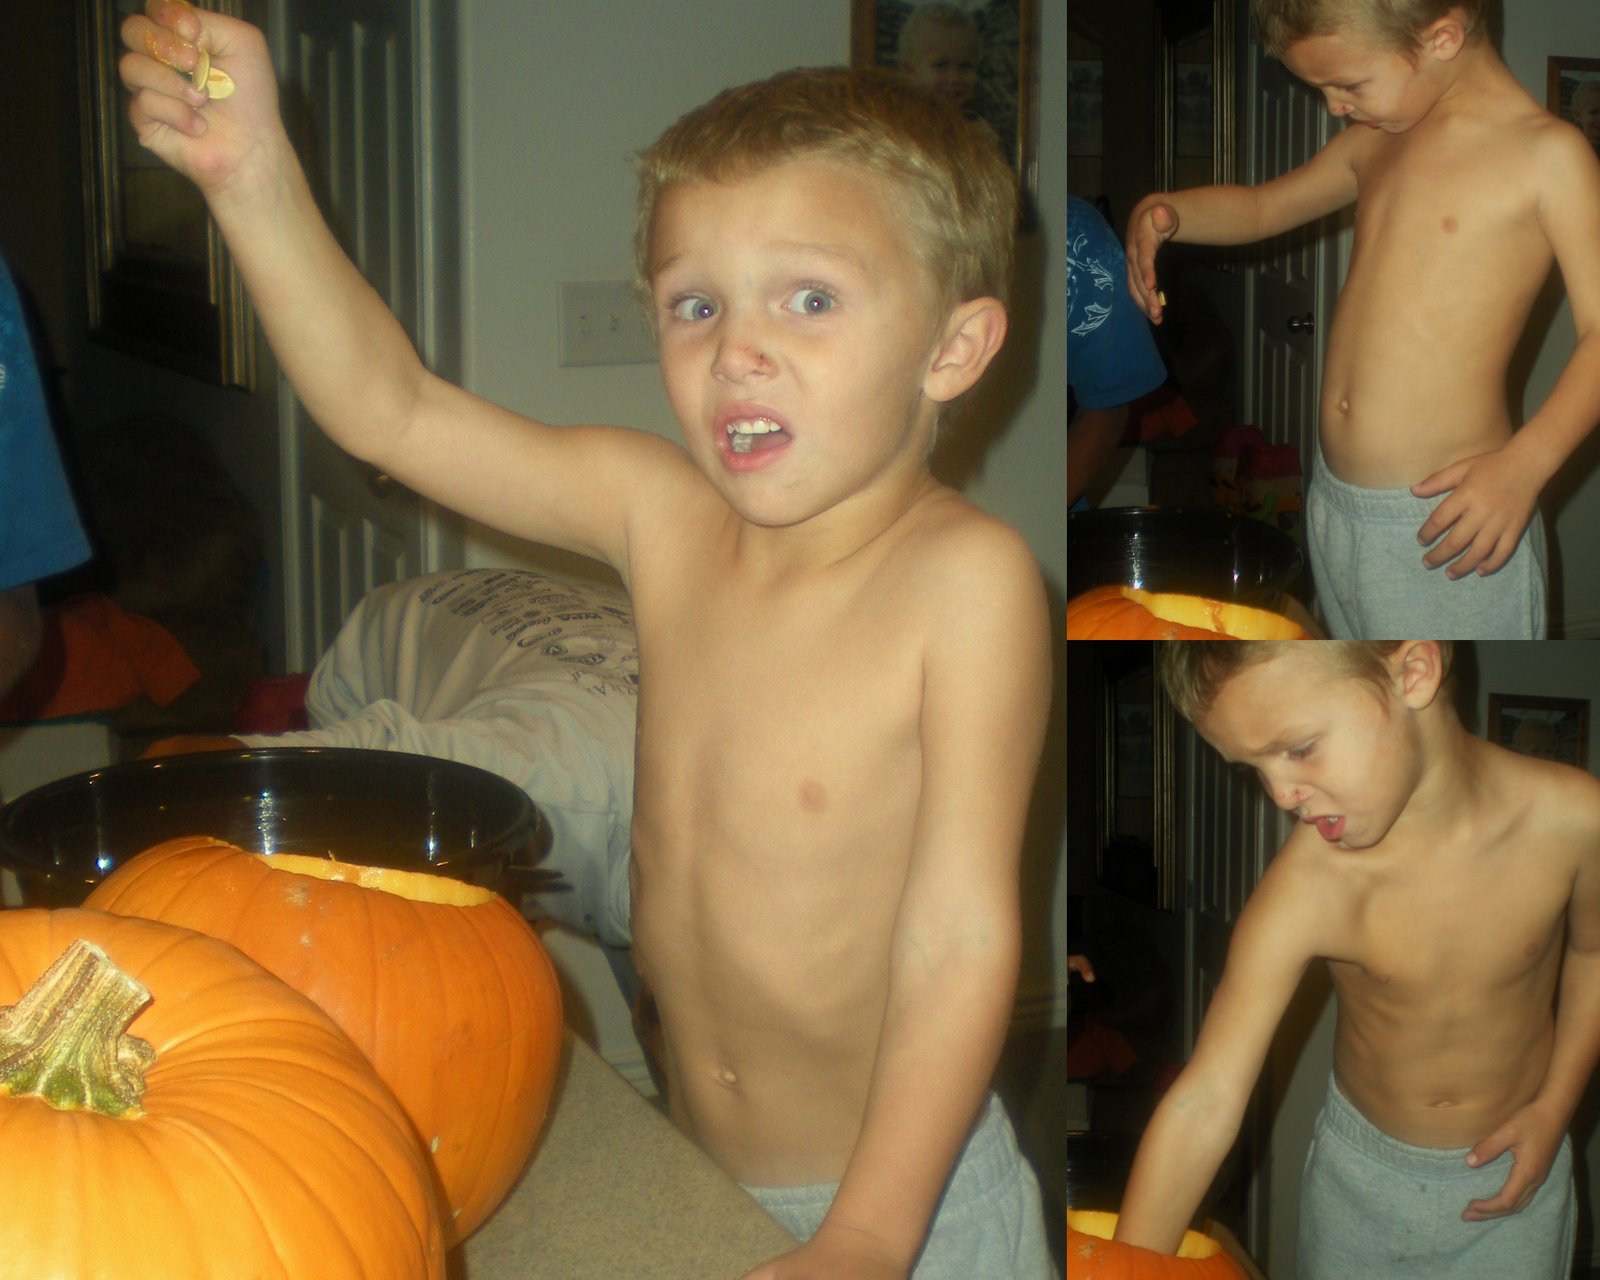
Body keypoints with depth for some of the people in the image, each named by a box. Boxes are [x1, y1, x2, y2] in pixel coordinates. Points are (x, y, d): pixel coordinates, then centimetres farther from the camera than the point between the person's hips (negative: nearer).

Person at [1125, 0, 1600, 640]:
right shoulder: (1373, 141, 11)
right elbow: (1262, 206, 26)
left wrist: (1524, 463, -28)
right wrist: (1163, 212, 5)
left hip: (1451, 523, -7)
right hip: (1334, 504, 7)